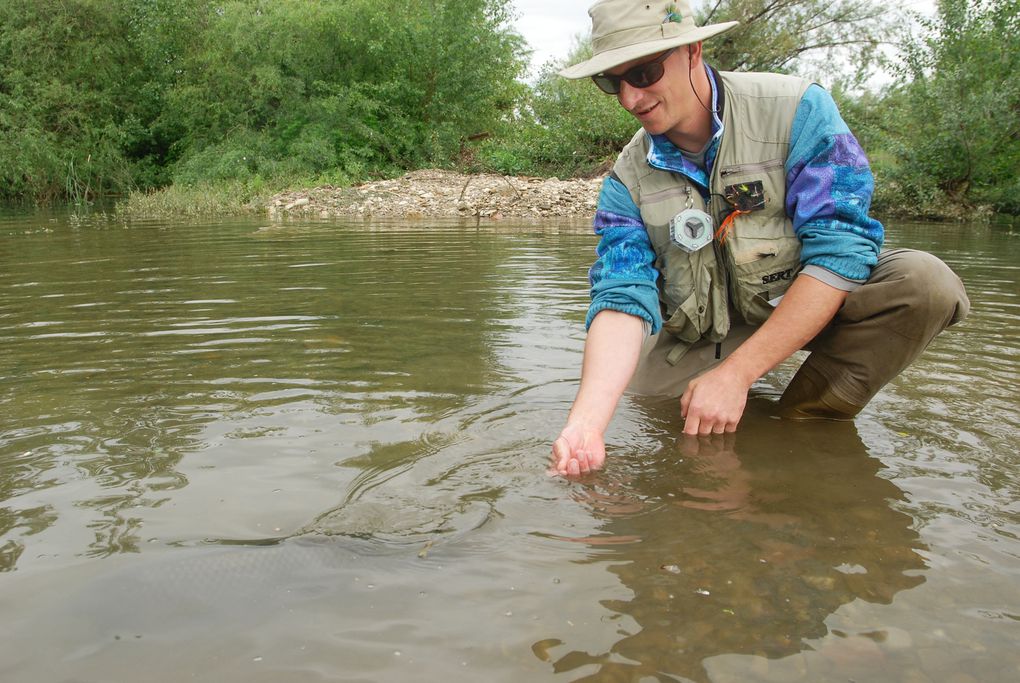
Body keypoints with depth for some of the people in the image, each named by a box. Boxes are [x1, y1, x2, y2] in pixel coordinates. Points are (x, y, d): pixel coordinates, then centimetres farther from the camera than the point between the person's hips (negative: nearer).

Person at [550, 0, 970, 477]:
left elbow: (840, 248, -25)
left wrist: (735, 374, -31)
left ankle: (803, 425, -14)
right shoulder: (628, 179, -9)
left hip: (811, 308, -2)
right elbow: (623, 298, -20)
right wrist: (586, 423, -39)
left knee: (922, 281, -29)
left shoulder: (796, 108, -18)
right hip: (705, 334, 3)